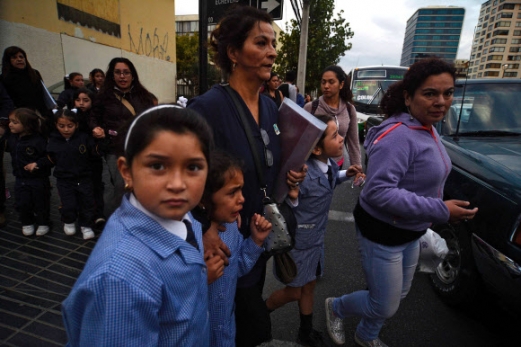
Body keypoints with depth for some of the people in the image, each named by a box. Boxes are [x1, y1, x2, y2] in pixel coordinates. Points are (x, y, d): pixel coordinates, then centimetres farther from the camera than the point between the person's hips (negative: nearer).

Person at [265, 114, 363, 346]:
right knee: (294, 292, 11)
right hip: (297, 241, -7)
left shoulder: (330, 165, -6)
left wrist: (344, 175, 1)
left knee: (309, 286, 22)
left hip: (315, 238, 7)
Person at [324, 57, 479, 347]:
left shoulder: (428, 129, 3)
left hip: (411, 232, 9)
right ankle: (336, 307, 38)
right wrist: (440, 211, -29)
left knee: (398, 296, 25)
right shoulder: (397, 135, -27)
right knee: (385, 306, 7)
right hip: (382, 233, -9)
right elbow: (378, 192, -32)